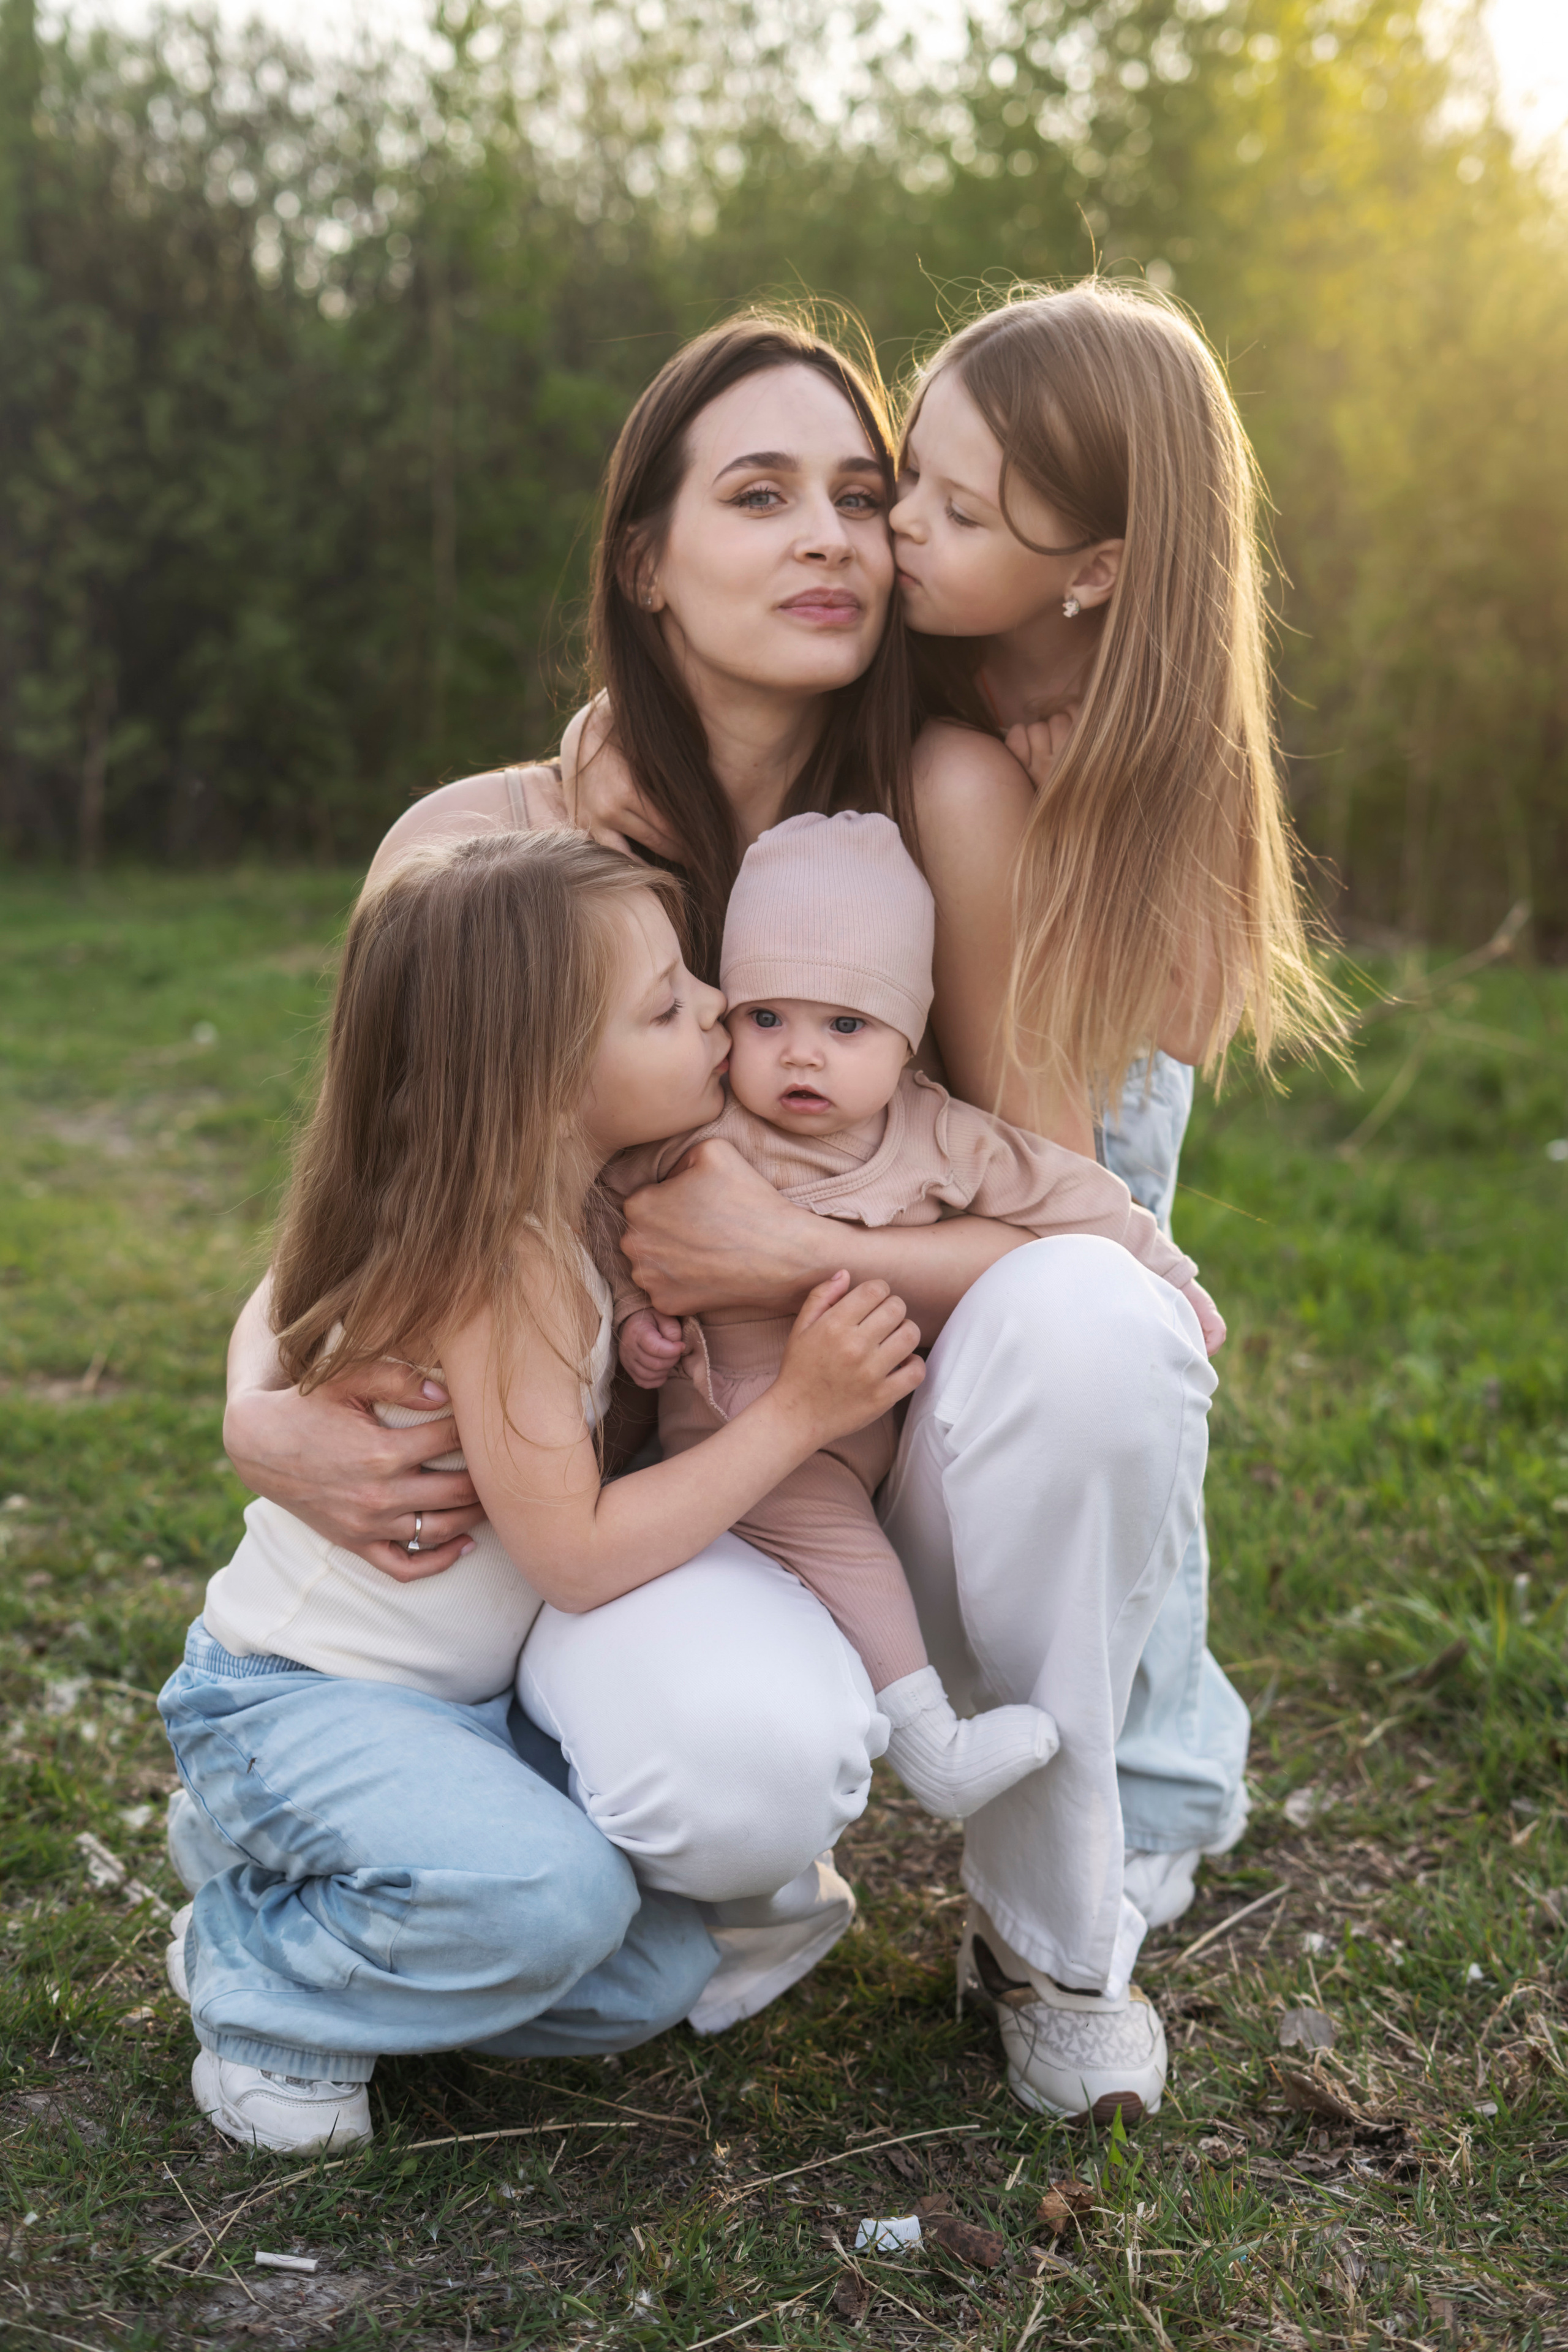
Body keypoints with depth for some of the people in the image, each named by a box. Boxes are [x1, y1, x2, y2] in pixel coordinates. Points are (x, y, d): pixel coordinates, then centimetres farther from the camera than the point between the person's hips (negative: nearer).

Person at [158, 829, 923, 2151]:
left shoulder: (571, 1221, 1)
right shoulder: (497, 1266, -26)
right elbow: (577, 1553, -26)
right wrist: (799, 1411, -23)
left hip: (463, 1703, 9)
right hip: (294, 1701, -8)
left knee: (664, 1968, 1)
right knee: (552, 1894, -32)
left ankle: (293, 1897, 14)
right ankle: (265, 1989, -5)